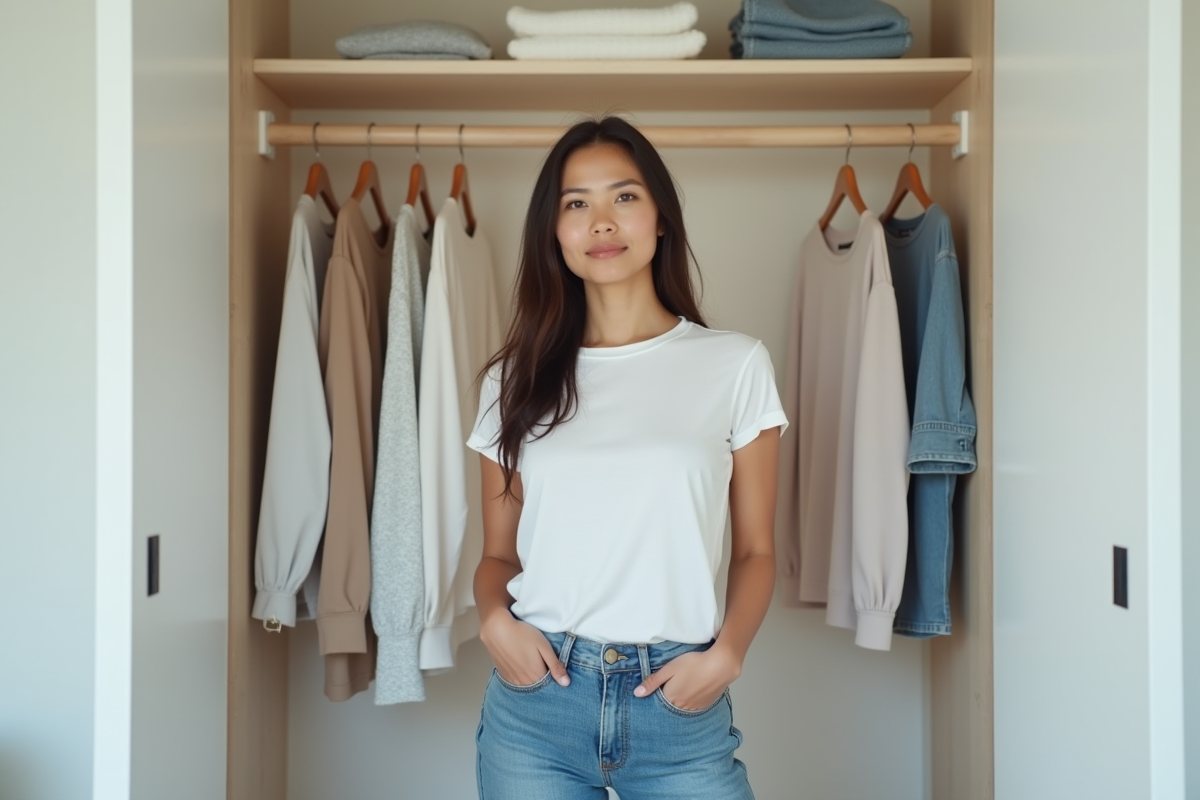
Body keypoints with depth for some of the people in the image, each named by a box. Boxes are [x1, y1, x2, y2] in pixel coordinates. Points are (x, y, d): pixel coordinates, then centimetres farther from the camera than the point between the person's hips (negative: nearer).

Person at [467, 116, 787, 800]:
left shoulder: (736, 364, 0)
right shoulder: (516, 379, 6)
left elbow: (756, 549, 4)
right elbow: (498, 553, 11)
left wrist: (726, 653, -11)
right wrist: (495, 618, -8)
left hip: (680, 701, -1)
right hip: (537, 695, 2)